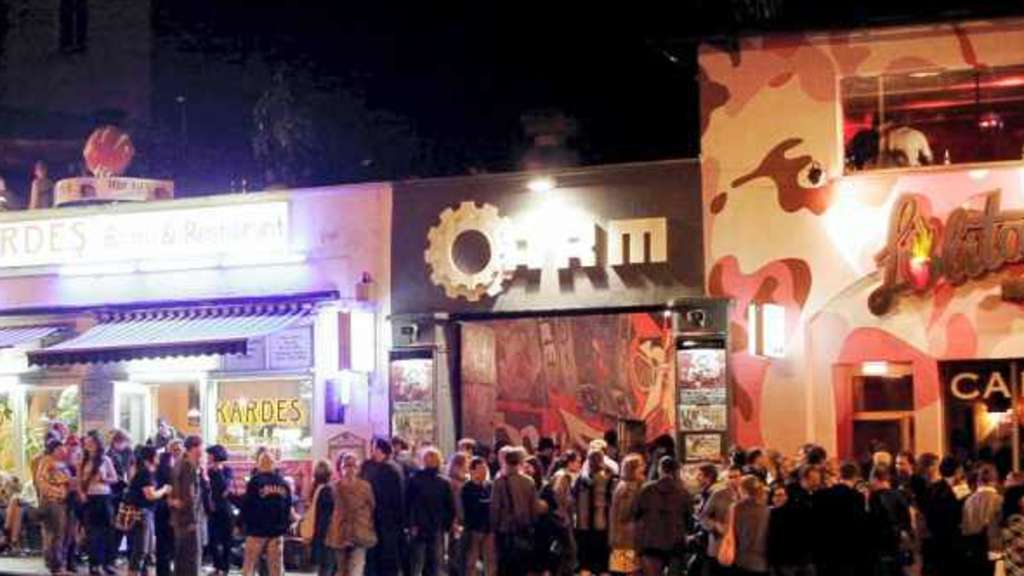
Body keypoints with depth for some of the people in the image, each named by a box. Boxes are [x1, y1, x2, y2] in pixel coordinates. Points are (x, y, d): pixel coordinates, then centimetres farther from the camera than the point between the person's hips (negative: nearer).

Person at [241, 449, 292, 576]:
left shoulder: (255, 482, -10)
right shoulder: (283, 484, 5)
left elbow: (246, 505, -9)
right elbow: (288, 508, 9)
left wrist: (243, 522, 5)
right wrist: (285, 526, 17)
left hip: (257, 530, -4)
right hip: (277, 531, 4)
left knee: (249, 565, 4)